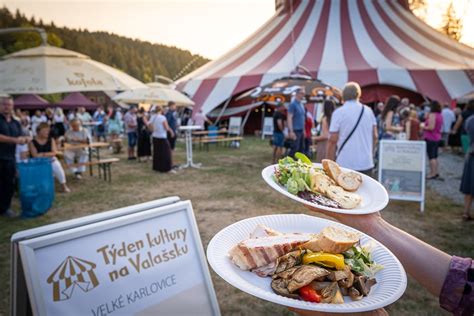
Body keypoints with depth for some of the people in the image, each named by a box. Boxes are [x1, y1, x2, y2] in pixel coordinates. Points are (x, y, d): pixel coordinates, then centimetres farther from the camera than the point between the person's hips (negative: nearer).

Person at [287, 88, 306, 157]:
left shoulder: (302, 104, 16)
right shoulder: (293, 104, -10)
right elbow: (289, 118, -16)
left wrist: (304, 130, 17)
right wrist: (291, 131, -22)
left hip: (301, 130, 9)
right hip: (295, 130, -9)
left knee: (301, 148, 10)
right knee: (295, 148, -10)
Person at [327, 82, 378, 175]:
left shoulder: (338, 112, -4)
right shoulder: (368, 111, 7)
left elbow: (333, 140, -7)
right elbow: (375, 136, 11)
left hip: (345, 164, -4)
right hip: (366, 164, 4)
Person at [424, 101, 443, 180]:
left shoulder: (432, 115, -17)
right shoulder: (440, 115, 11)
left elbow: (431, 127, -24)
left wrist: (423, 127, -8)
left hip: (430, 138, -9)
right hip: (437, 137, 9)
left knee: (431, 156, -4)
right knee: (435, 156, 15)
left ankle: (433, 174, -1)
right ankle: (436, 173, 21)